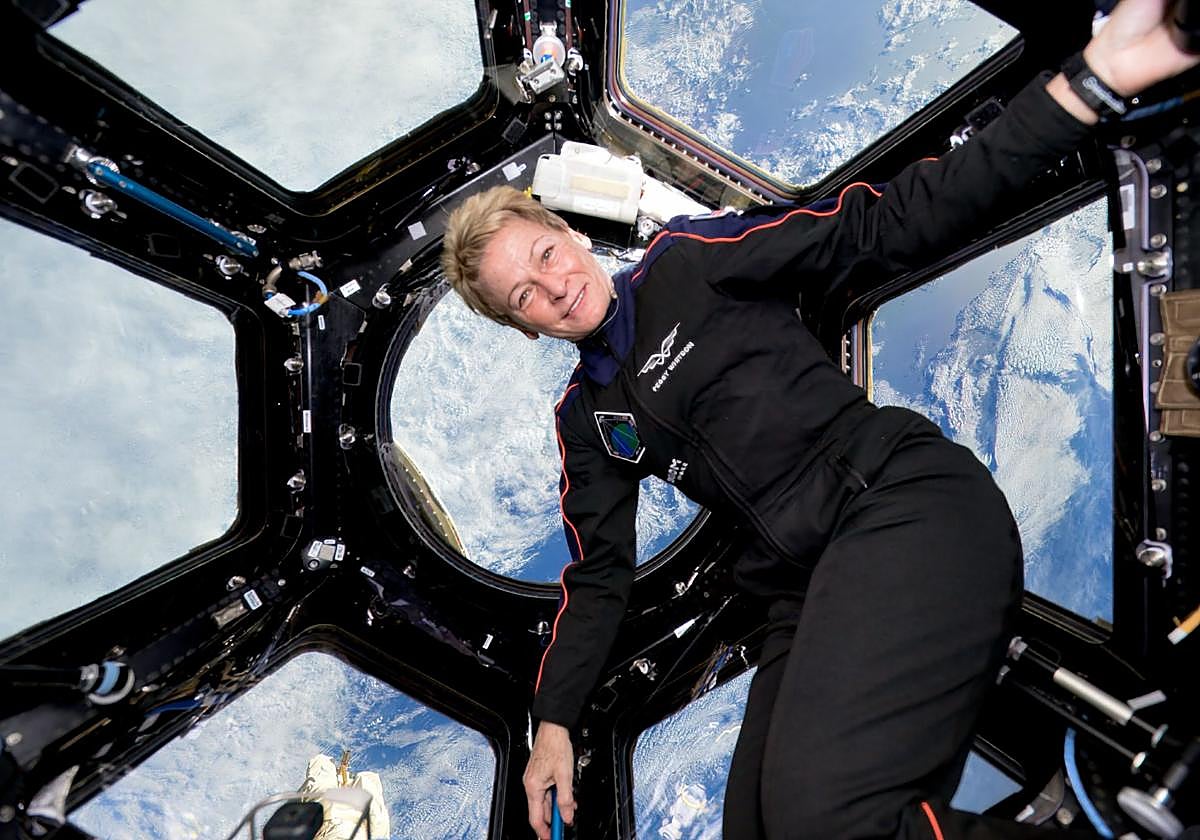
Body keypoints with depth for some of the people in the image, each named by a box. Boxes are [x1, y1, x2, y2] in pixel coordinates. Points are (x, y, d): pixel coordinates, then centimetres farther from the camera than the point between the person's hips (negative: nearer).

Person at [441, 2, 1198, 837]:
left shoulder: (689, 260, 3)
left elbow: (884, 227, -4)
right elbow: (599, 574, 19)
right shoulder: (587, 419, 16)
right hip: (811, 589, 7)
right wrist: (554, 723, 13)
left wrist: (1088, 81, -15)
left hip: (909, 508, -6)